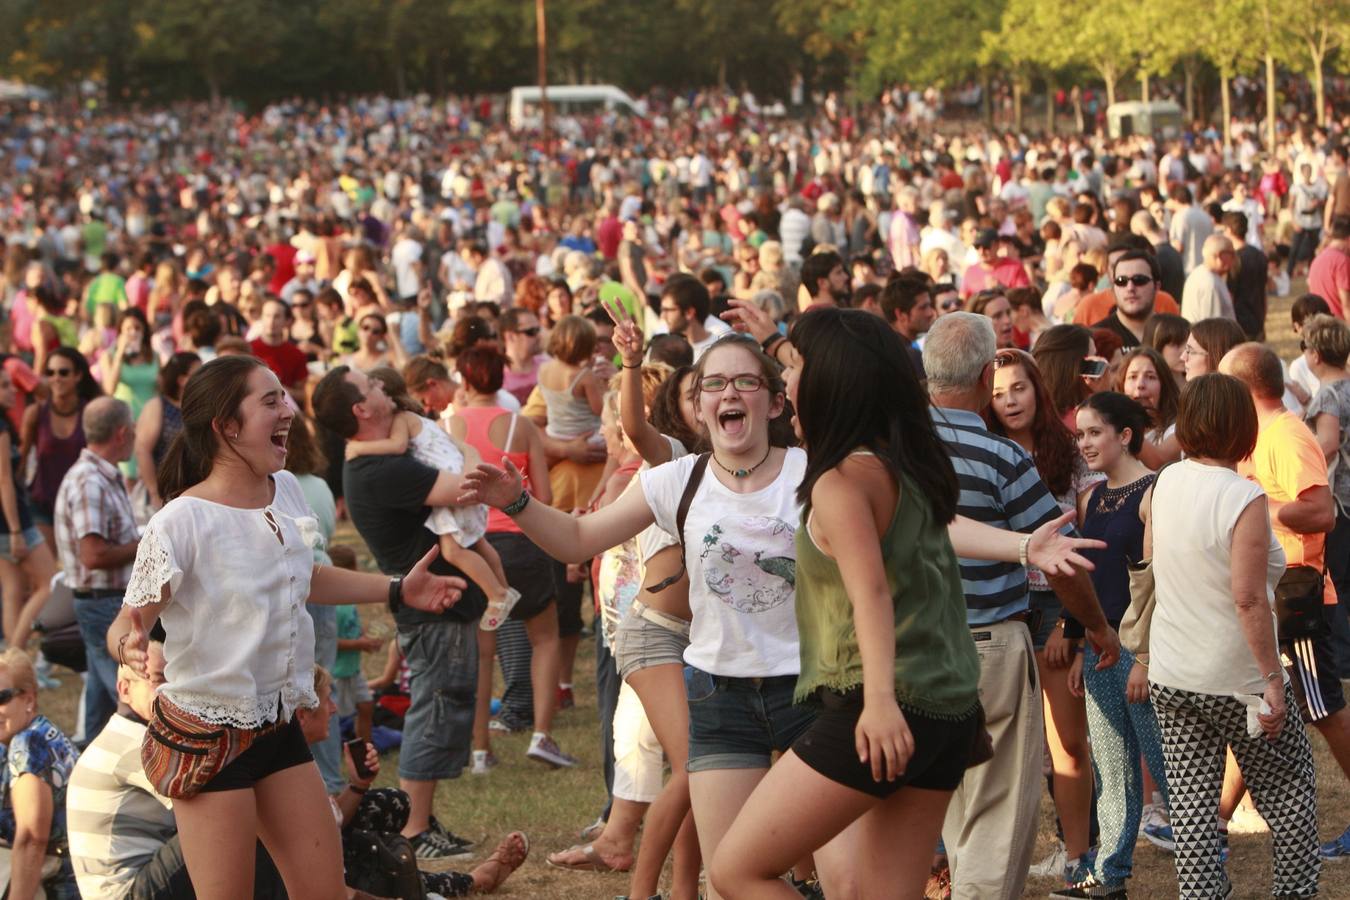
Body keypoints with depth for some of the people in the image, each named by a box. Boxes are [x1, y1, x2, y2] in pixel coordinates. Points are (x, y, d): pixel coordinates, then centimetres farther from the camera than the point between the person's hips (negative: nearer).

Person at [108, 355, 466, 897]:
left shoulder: (286, 491, 2)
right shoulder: (181, 522, -21)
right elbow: (127, 623, -16)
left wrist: (398, 591, 19)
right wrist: (128, 644, -39)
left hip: (279, 725, 7)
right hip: (207, 732, -7)